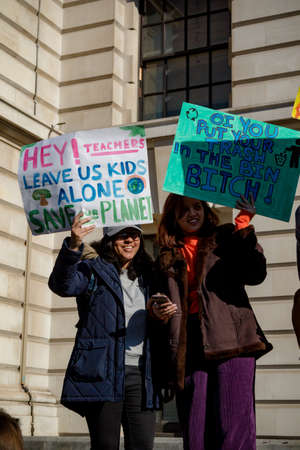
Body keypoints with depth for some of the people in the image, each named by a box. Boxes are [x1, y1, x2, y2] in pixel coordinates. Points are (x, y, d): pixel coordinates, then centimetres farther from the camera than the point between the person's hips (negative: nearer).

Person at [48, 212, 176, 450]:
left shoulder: (147, 277, 18)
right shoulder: (94, 270, 3)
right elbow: (63, 285, -19)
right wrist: (73, 247, -34)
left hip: (140, 374, 4)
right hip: (103, 372, -4)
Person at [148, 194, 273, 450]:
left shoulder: (226, 239, 10)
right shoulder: (169, 257, 19)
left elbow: (255, 274, -5)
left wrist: (245, 228, -12)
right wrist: (157, 308, 2)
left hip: (231, 342, -3)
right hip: (190, 347, 3)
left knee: (233, 427, -9)